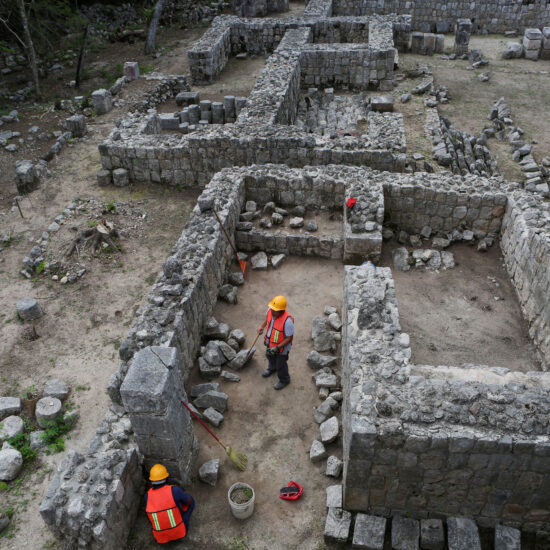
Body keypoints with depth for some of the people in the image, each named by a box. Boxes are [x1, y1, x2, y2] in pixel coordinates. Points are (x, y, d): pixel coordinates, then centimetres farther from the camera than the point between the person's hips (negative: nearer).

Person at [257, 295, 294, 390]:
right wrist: (262, 326, -8)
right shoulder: (270, 310, -21)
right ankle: (272, 368, 67)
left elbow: (289, 338, -28)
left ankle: (284, 380, 48)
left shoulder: (287, 321, -41)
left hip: (282, 346, -7)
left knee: (281, 364, 18)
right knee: (270, 355, 34)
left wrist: (277, 348, -30)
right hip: (270, 342, 7)